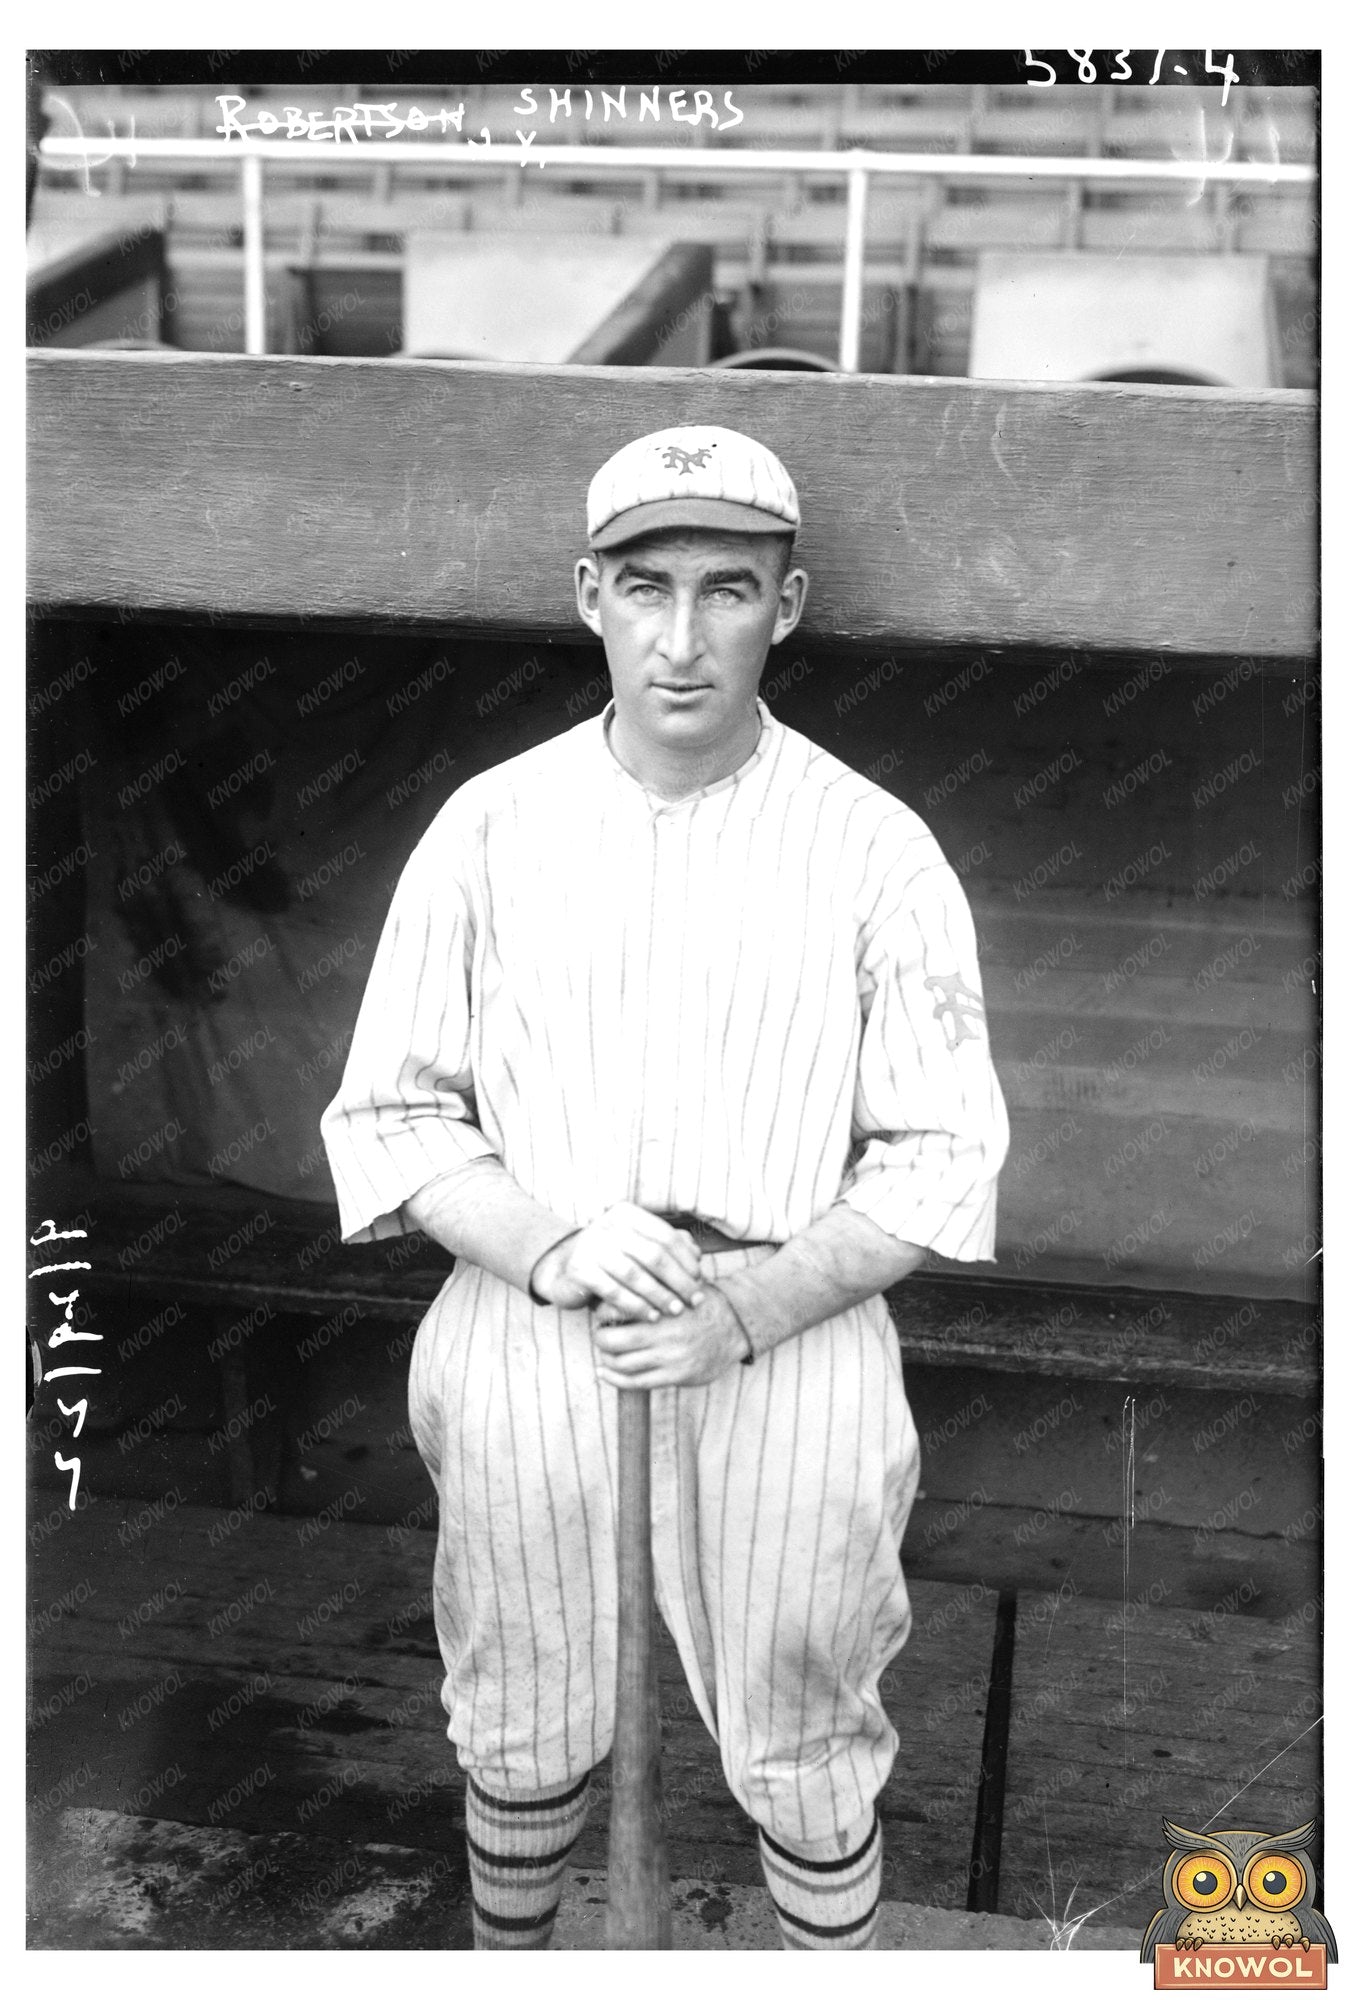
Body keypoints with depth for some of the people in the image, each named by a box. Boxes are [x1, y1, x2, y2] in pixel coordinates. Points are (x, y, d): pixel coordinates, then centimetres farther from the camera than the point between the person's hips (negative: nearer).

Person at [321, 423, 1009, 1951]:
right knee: (520, 1723, 19)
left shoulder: (875, 851, -5)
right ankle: (505, 1952, 47)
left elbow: (939, 1155, -4)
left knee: (800, 1740, 14)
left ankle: (842, 1962, 41)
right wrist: (549, 1245, -17)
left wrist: (751, 1305, -18)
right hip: (522, 1334, 2)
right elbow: (390, 1113, 1)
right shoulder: (488, 826, -1)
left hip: (788, 1340, -1)